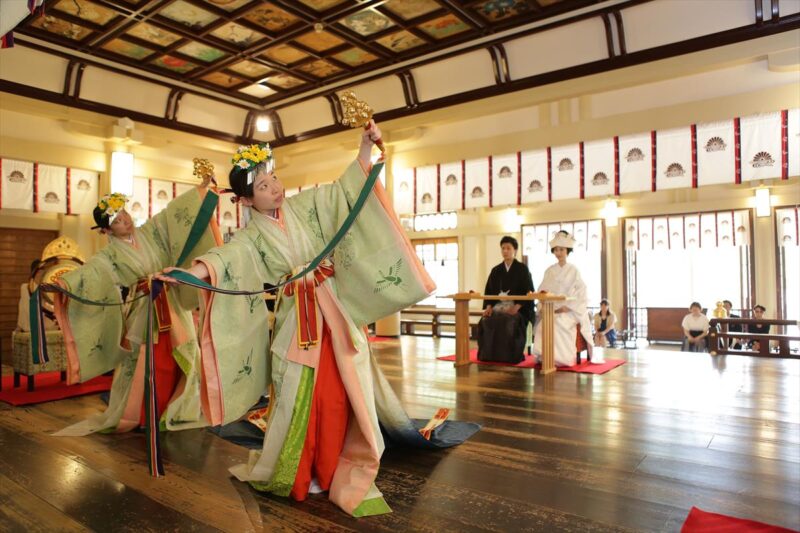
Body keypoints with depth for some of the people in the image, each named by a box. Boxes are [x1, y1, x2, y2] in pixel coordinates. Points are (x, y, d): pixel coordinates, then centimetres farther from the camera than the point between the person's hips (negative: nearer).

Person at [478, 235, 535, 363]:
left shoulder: (522, 269, 3)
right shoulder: (496, 270, 15)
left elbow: (528, 292, -5)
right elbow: (489, 291, 13)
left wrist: (516, 308, -19)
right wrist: (489, 307, -6)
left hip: (518, 308, -4)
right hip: (498, 306, 4)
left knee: (509, 324, -35)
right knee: (485, 322, -27)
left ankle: (511, 356, -18)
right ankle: (489, 355, -15)